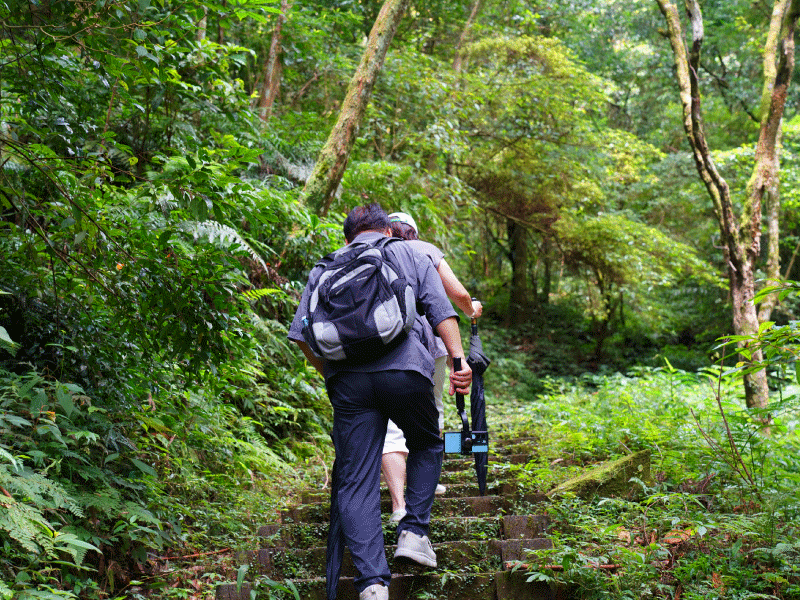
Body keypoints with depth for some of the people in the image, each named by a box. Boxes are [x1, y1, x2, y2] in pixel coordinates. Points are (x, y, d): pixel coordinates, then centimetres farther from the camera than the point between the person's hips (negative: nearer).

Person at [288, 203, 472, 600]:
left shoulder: (325, 267, 24)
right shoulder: (410, 255, 21)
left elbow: (300, 332, 14)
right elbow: (440, 310, 5)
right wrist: (459, 359, -4)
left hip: (347, 379, 1)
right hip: (405, 370, -1)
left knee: (355, 481, 2)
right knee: (426, 446, 26)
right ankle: (414, 532, 13)